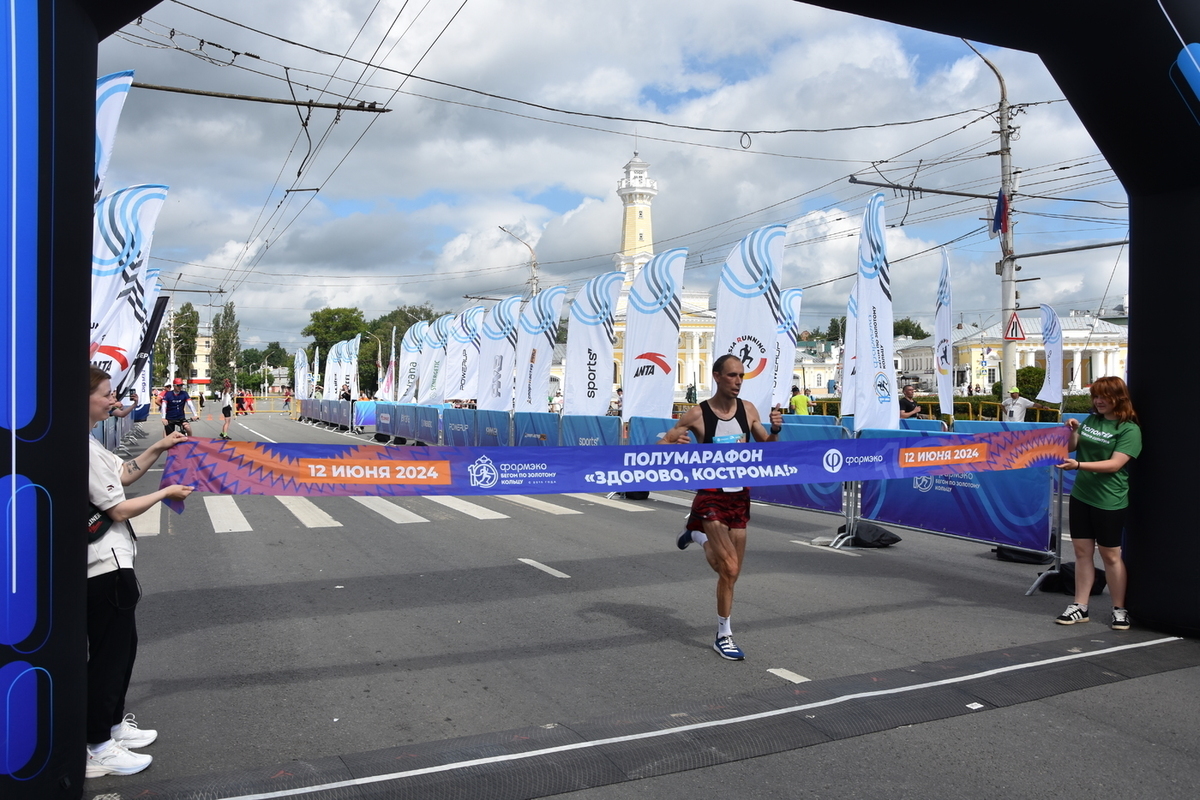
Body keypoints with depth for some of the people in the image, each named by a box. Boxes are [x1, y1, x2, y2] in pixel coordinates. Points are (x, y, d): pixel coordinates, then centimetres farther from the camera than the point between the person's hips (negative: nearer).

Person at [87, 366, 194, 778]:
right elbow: (118, 510, -18)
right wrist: (166, 493, -5)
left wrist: (158, 449, 10)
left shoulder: (91, 444, 9)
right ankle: (96, 749, 12)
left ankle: (113, 723, 34)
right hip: (105, 565, -10)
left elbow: (122, 474, 19)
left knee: (122, 644, 20)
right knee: (109, 651, 0)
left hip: (108, 562, 10)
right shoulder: (85, 450, -22)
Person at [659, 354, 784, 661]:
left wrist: (775, 430, -10)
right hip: (712, 497, -5)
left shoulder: (748, 410, 1)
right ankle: (724, 636, 7)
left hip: (740, 496, 5)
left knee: (729, 572, 11)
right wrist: (674, 444, -27)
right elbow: (661, 445, -5)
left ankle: (698, 536, 41)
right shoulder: (697, 414, -10)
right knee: (730, 569, -12)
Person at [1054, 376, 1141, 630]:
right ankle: (1080, 607, 14)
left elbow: (1115, 464, -19)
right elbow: (1072, 447, 15)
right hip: (1080, 495, 6)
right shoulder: (1091, 419, 9)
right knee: (1082, 551, 8)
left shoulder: (1129, 429, -10)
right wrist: (1072, 431, -5)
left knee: (1110, 555, 4)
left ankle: (1119, 610, 18)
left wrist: (1078, 465, -28)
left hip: (1109, 502, -6)